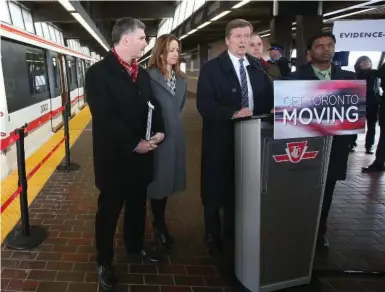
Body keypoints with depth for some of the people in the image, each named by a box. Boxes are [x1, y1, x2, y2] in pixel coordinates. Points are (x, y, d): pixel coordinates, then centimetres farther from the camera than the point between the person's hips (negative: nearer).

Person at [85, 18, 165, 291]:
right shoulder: (98, 72, -13)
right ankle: (104, 261, 27)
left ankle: (135, 245, 43)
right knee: (110, 209, 9)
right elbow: (104, 118, -21)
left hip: (142, 153, 7)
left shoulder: (142, 73, 9)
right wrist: (134, 144, -22)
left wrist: (159, 131, -7)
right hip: (114, 156, -6)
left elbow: (153, 105, 12)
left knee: (138, 204, 20)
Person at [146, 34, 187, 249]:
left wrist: (172, 120, 12)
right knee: (158, 178, 3)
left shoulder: (181, 78, 11)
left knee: (168, 177, 14)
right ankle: (160, 225, 18)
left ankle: (159, 221, 30)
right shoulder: (150, 76, -12)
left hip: (175, 134, 7)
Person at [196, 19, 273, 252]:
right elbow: (204, 104, -17)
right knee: (216, 189, 8)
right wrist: (233, 114, -29)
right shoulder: (211, 68, -7)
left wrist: (262, 114, -16)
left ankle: (232, 235, 33)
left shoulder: (258, 67, 8)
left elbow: (269, 97, 6)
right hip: (221, 138, -4)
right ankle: (214, 236, 29)